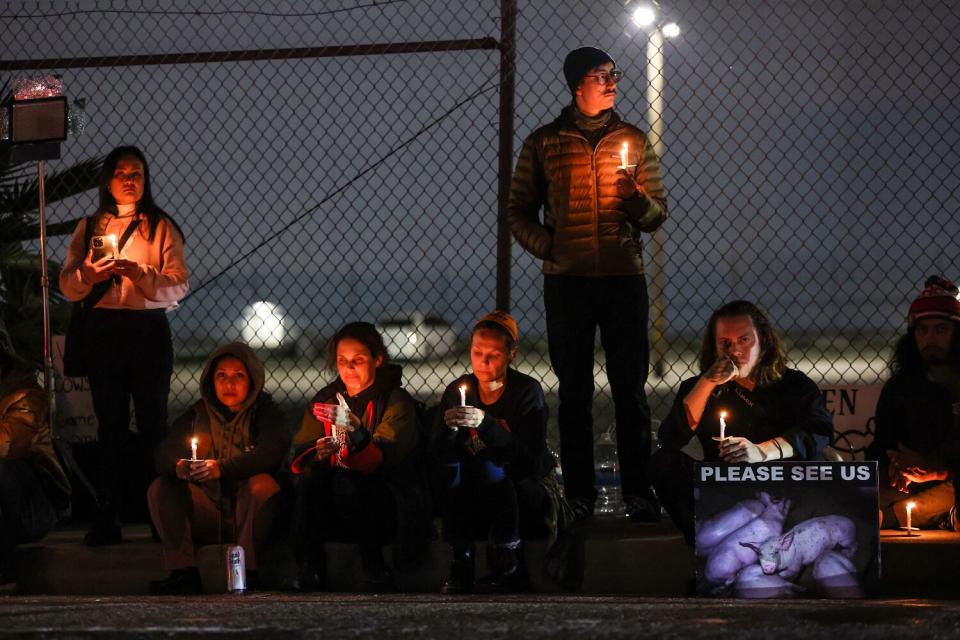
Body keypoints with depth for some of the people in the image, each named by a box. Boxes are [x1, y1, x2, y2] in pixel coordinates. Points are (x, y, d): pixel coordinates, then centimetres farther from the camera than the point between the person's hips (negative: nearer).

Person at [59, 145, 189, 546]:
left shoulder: (161, 228, 3)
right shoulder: (89, 228, 11)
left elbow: (178, 286, -6)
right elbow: (67, 286, 6)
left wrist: (140, 273, -22)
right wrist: (89, 274, -16)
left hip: (148, 331, -2)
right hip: (103, 330, 2)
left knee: (152, 422, -1)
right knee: (110, 423, 4)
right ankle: (107, 516, 6)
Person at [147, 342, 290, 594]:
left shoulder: (265, 412, 1)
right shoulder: (198, 413, 11)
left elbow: (271, 453, -18)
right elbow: (163, 453, 2)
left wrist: (222, 469, -32)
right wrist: (178, 466, -24)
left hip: (248, 513, -3)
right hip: (207, 515, 3)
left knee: (262, 483, -32)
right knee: (160, 487, -15)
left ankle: (246, 571, -30)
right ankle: (183, 573, -25)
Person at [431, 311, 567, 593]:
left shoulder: (526, 391, -12)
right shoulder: (458, 391, -1)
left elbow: (531, 461, -24)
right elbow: (437, 455, -9)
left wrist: (486, 425, -34)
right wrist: (448, 429, -30)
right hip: (477, 508, 4)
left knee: (492, 467, -31)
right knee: (451, 467, -24)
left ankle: (509, 570, -21)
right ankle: (460, 570, -21)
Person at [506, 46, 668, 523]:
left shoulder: (633, 142, 10)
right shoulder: (544, 144, 6)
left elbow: (658, 216, 9)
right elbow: (519, 211, 9)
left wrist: (637, 199, -12)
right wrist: (548, 248, -6)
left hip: (624, 276, 1)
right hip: (567, 280, -1)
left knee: (630, 389, 0)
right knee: (575, 390, 2)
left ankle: (638, 491, 3)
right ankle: (578, 493, 6)